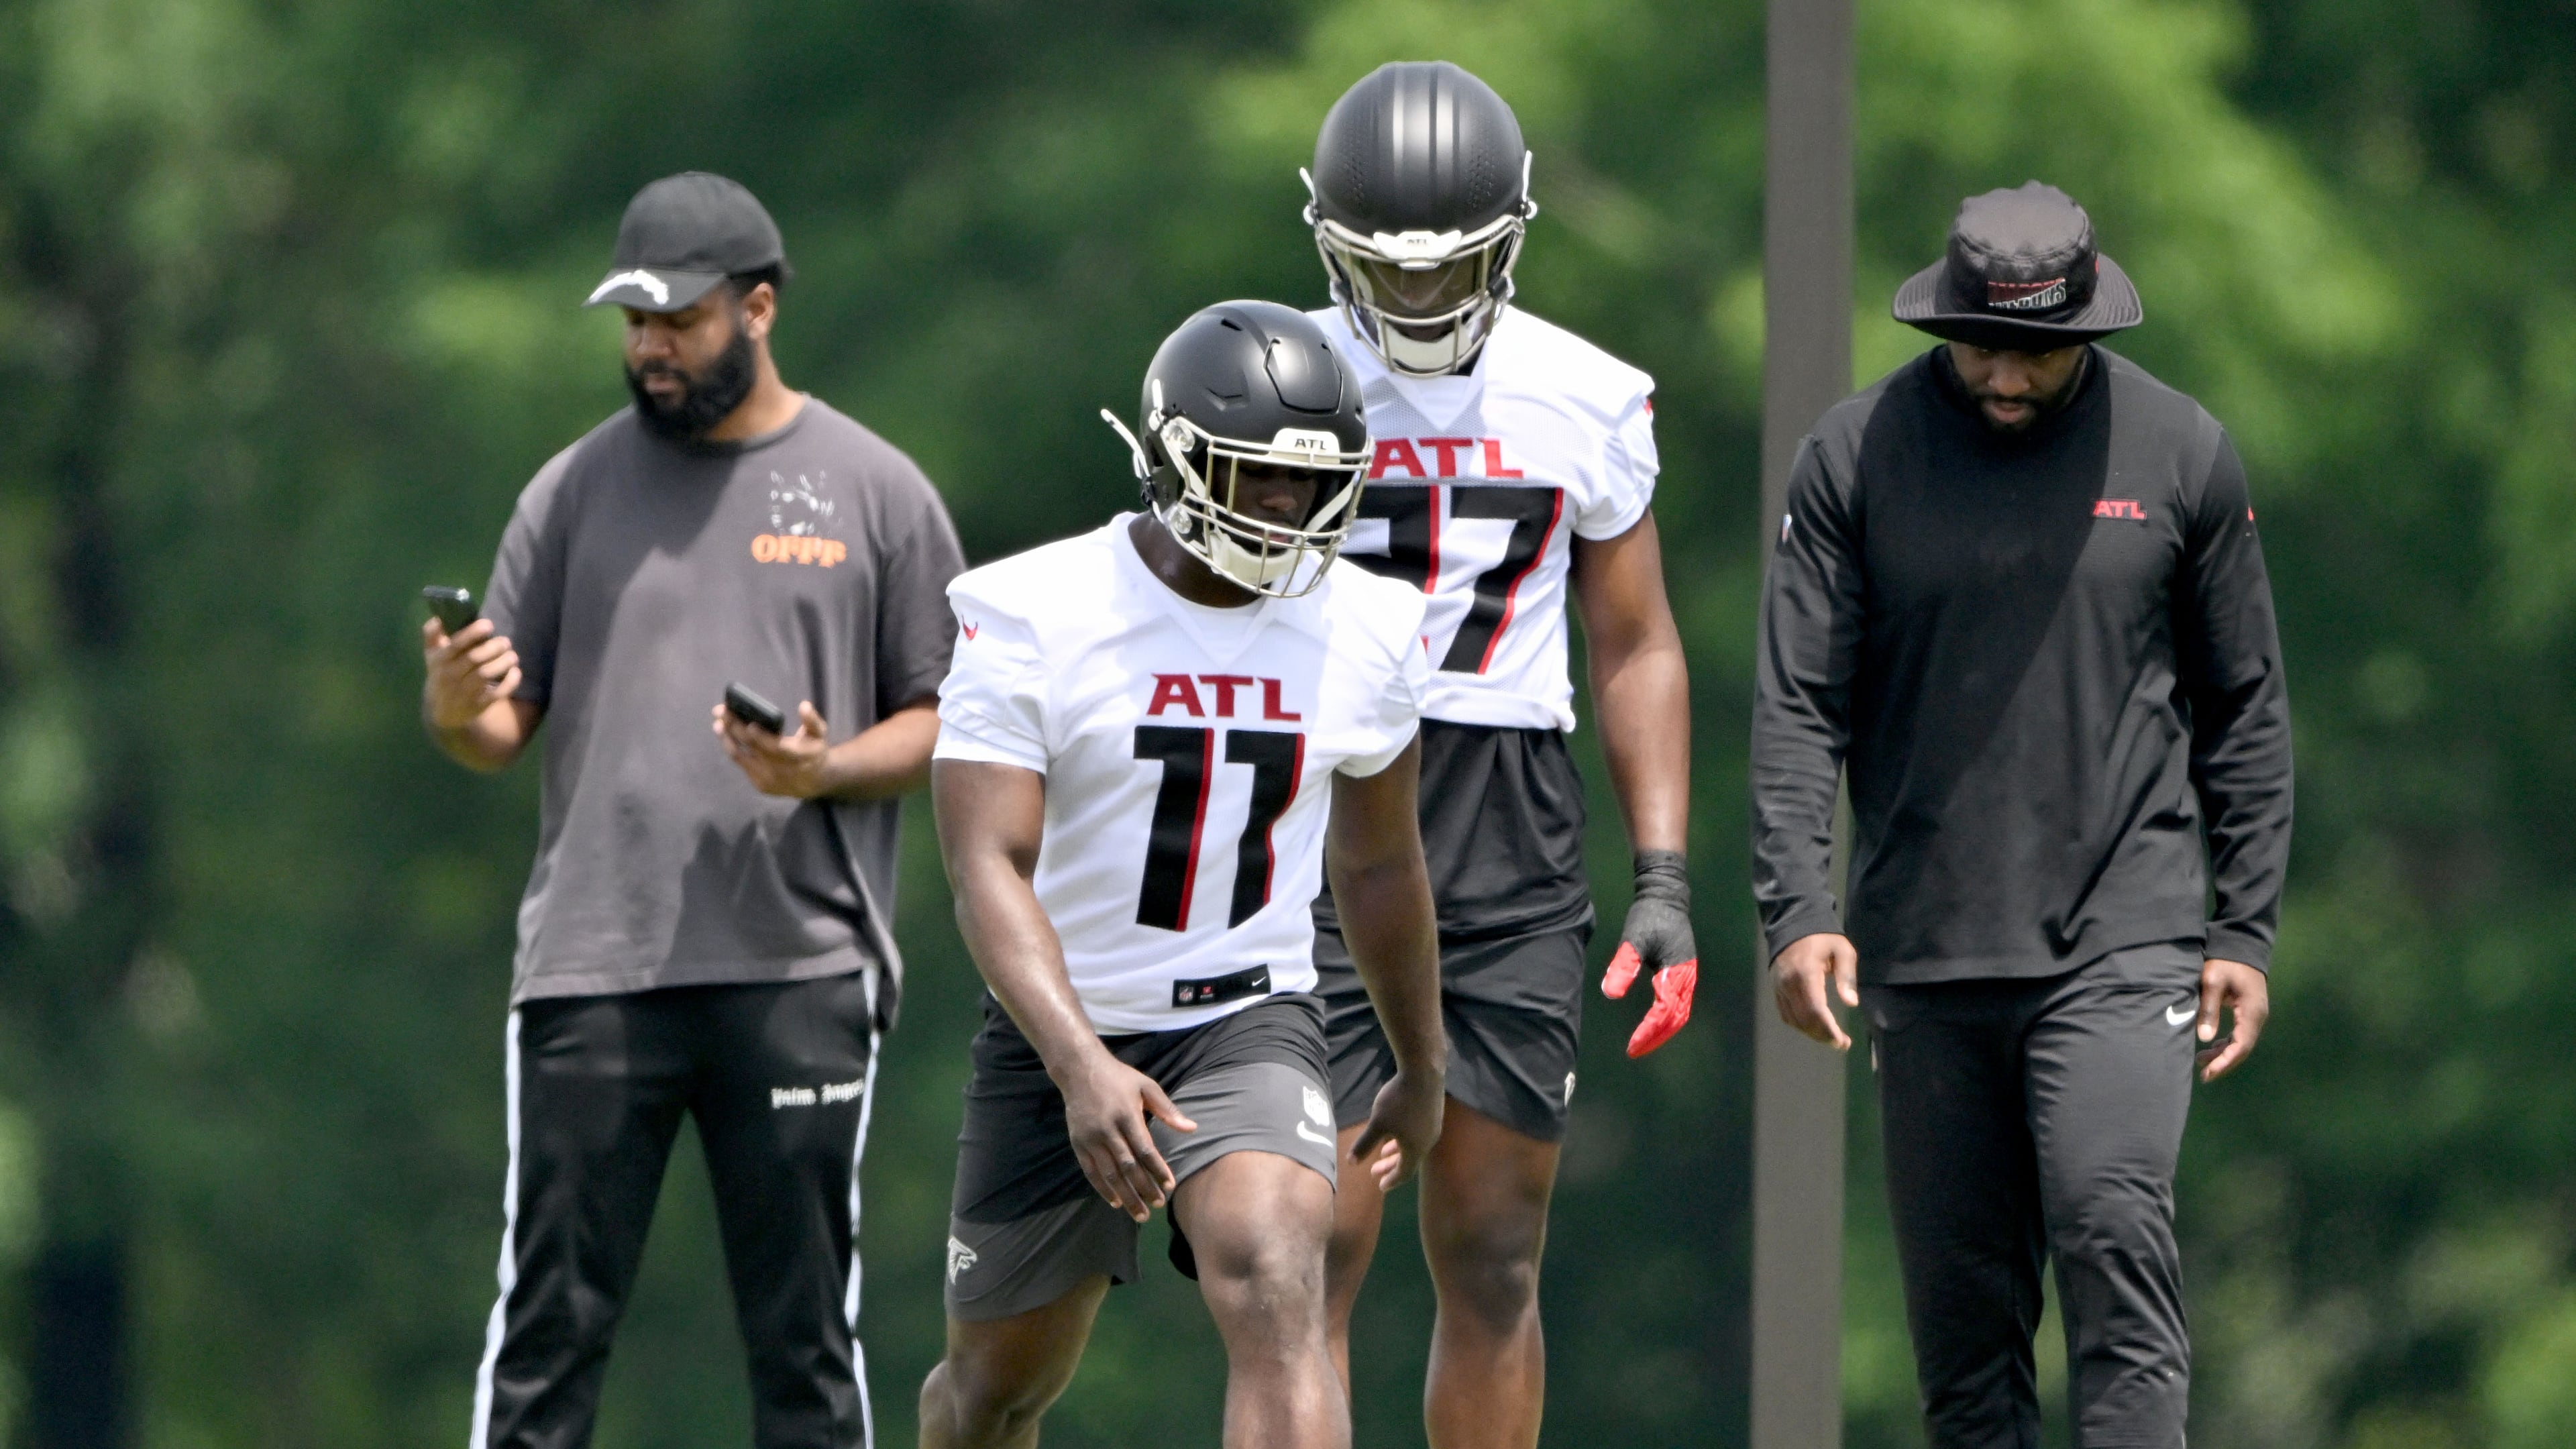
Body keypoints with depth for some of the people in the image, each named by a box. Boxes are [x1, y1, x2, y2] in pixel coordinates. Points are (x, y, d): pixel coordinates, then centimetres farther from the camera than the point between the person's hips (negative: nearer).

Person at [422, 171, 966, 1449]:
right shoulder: (576, 489, 10)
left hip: (801, 967, -1)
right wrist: (457, 709, -14)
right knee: (551, 1316, -3)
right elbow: (499, 727, 10)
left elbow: (945, 720, 8)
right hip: (593, 964, 1)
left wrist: (829, 770, -12)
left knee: (805, 1336, 3)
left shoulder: (876, 492, 7)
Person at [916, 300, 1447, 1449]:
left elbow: (1377, 866, 16)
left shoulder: (1364, 633, -1)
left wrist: (1421, 1070, 26)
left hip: (1248, 1022, 1)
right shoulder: (1037, 618, -14)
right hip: (1059, 1037, -1)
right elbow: (991, 869, -23)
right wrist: (1081, 1067, -37)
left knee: (1274, 1298, -27)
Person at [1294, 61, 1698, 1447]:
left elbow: (1635, 651, 13)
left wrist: (1663, 880, 5)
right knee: (1316, 1248, -8)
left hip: (1512, 861, 2)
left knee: (1490, 1263, 3)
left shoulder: (1587, 405, 6)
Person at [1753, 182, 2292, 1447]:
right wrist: (1798, 907, -11)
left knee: (2114, 1237, -18)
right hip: (1924, 955, 2)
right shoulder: (1856, 454, 3)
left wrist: (2245, 931, 5)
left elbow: (2243, 708, 10)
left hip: (2123, 943, -2)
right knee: (1958, 1295, 4)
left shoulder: (2181, 454, 4)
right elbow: (1799, 701, 1)